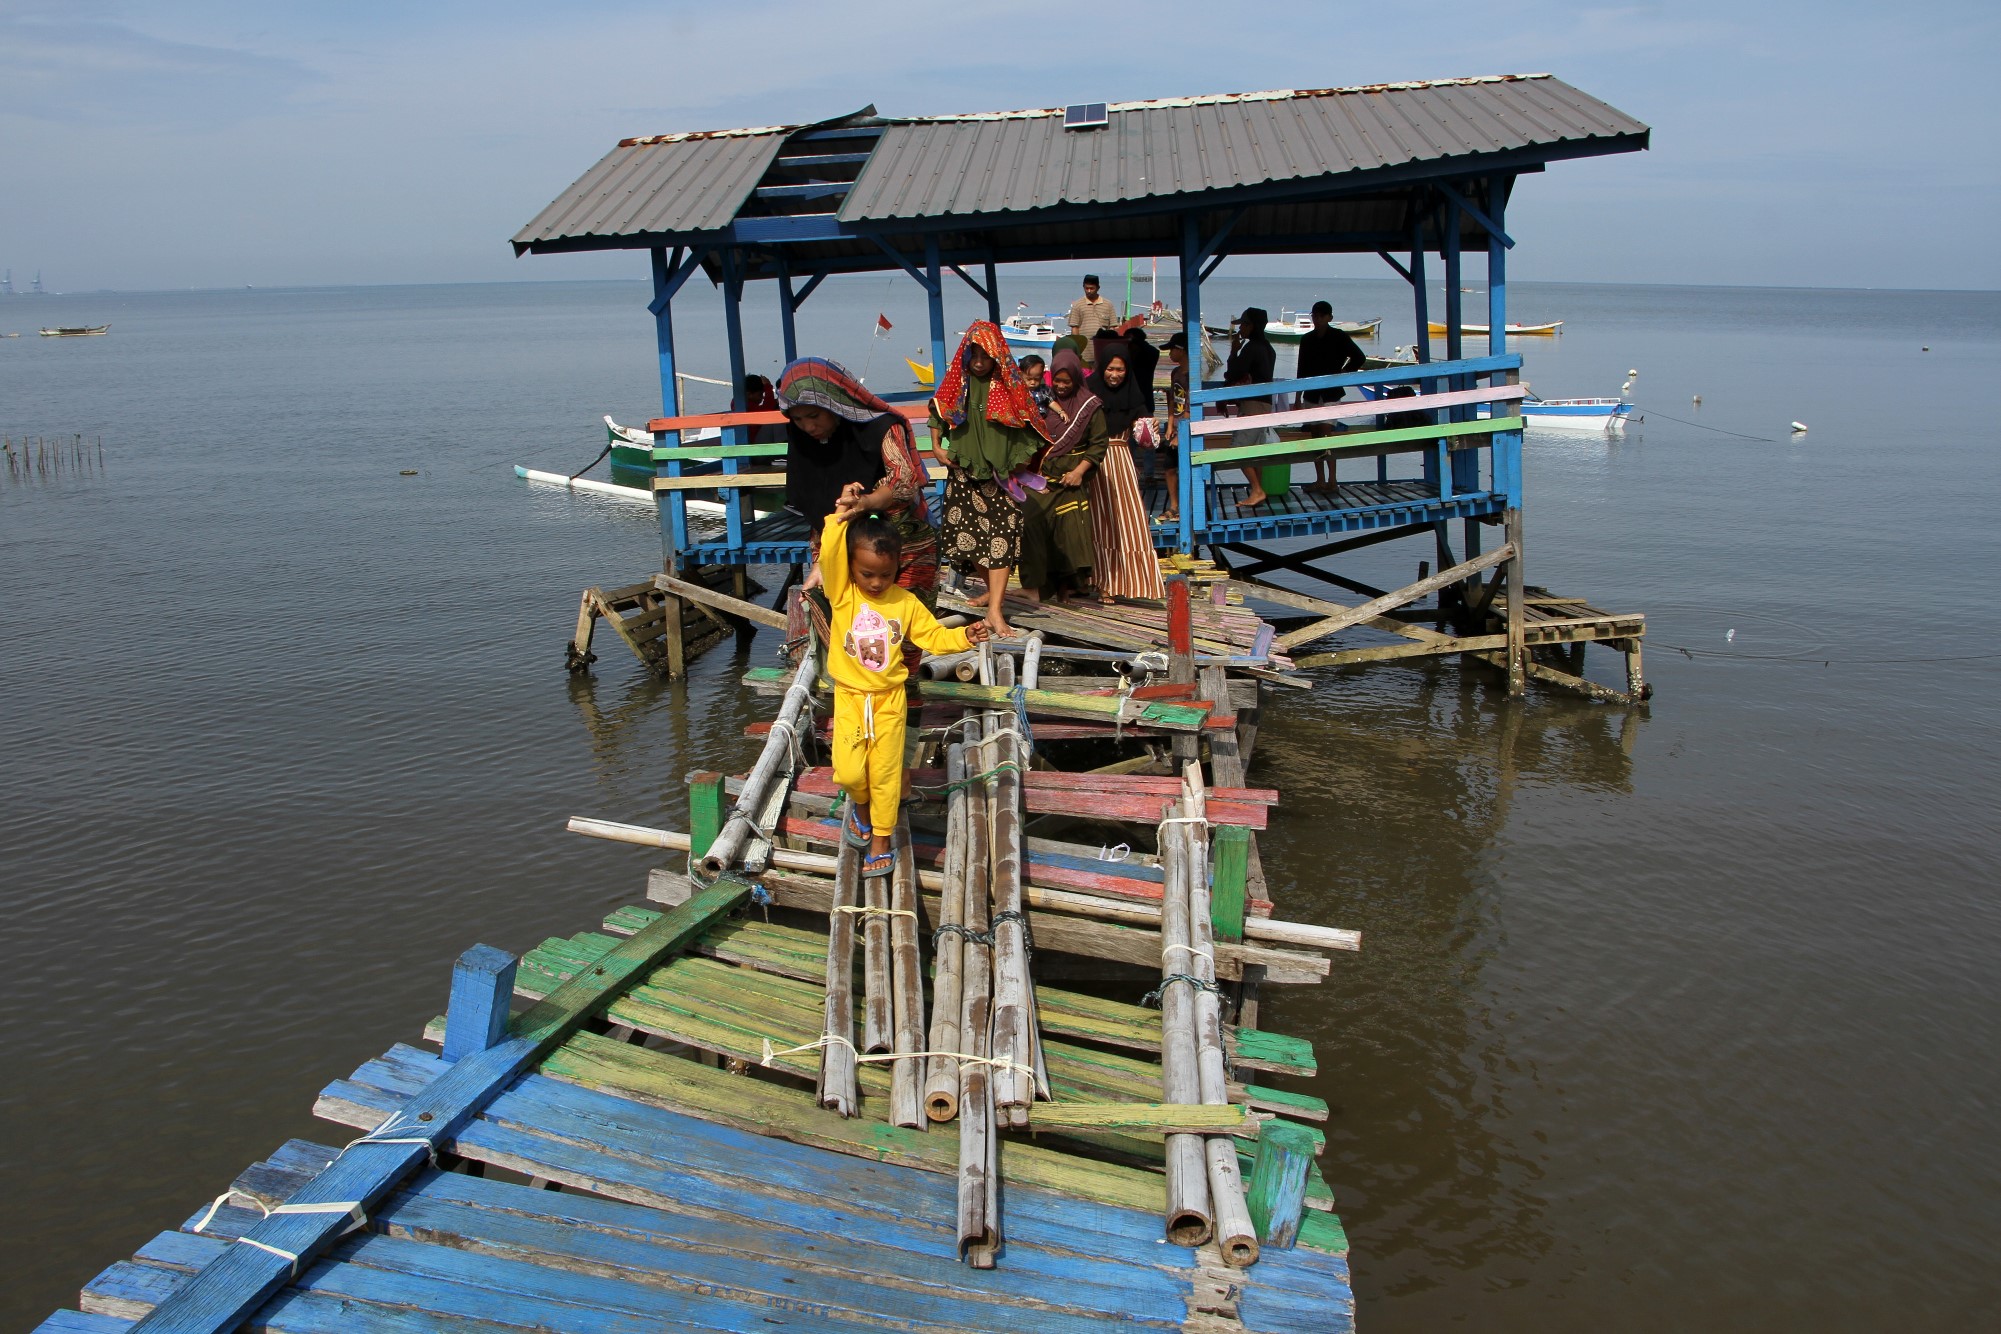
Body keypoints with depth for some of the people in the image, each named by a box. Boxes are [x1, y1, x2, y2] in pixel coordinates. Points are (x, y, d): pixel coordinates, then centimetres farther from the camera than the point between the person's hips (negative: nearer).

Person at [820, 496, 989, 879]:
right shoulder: (842, 594, -8)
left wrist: (964, 637, -13)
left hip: (889, 699, 1)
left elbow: (933, 636, 3)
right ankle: (860, 805, 27)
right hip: (850, 697, -1)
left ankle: (881, 837, 21)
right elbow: (828, 557, -24)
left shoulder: (906, 602, -2)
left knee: (885, 772, 4)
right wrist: (840, 517, -30)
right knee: (849, 771, -7)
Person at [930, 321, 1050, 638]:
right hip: (963, 472, 3)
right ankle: (994, 589, 28)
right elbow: (938, 413, 14)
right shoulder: (956, 381, 3)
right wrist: (937, 446, 3)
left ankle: (995, 611, -14)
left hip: (1000, 475, -3)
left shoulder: (1009, 385, -4)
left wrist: (1020, 461, -1)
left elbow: (1027, 425, 2)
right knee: (967, 534, 5)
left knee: (1001, 538, -11)